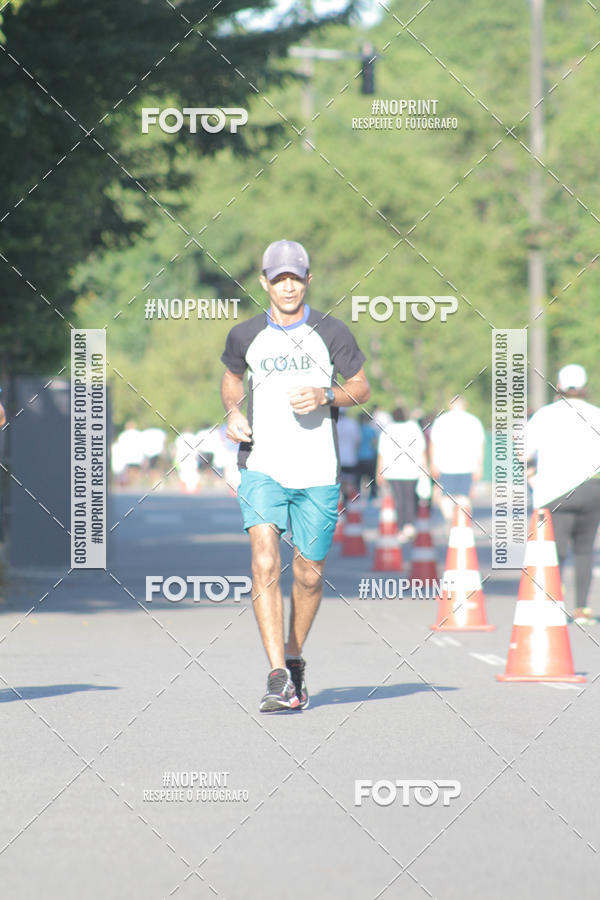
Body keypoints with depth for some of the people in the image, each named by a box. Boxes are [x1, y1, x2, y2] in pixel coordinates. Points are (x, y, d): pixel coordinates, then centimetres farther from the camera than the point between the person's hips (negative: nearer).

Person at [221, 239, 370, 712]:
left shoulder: (332, 333, -1)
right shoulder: (245, 336, 4)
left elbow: (362, 388, 8)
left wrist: (326, 396, -12)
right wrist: (233, 413, 4)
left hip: (317, 472, 0)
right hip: (262, 468, 0)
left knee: (309, 575, 8)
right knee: (265, 565, -17)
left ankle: (294, 658, 34)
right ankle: (279, 679, -21)